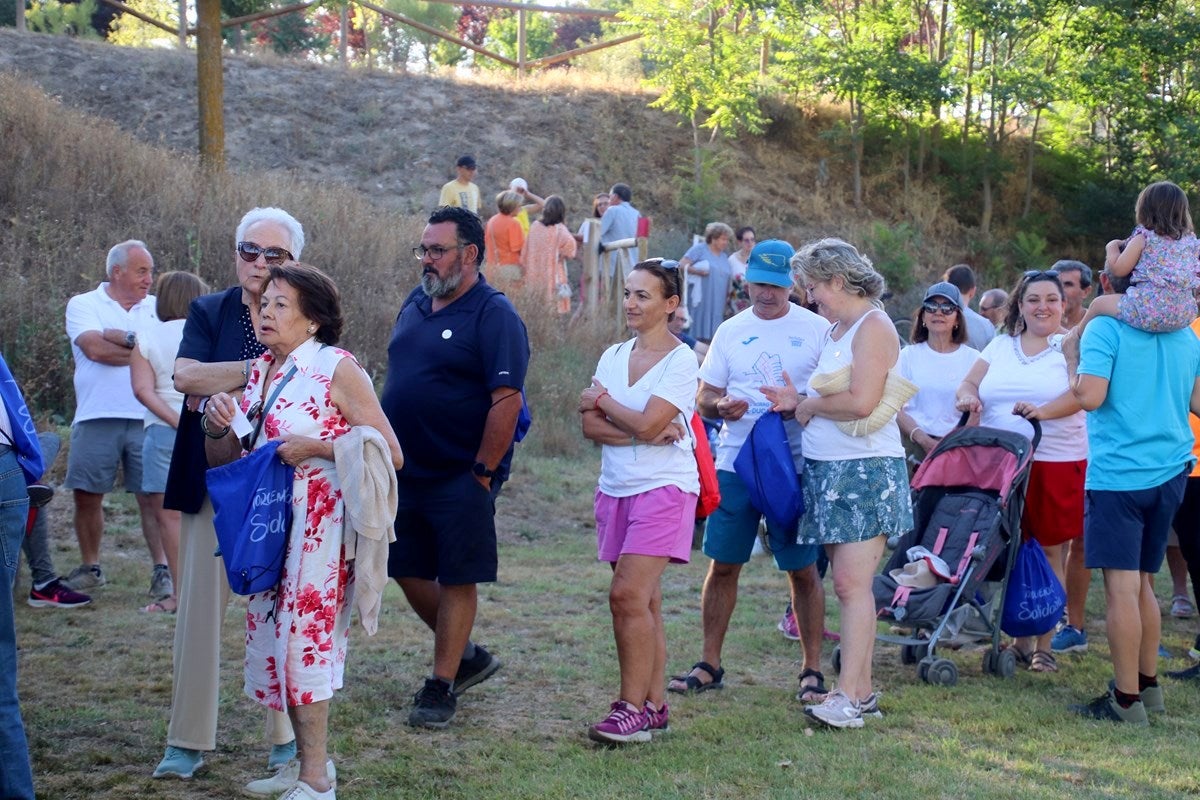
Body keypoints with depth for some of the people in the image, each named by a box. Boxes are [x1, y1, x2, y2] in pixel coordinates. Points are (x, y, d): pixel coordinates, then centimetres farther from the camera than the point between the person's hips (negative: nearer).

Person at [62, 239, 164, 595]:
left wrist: (120, 336, -11)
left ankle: (162, 569, 4)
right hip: (97, 418, -1)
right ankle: (90, 567, 21)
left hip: (147, 418, 1)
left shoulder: (156, 308, 12)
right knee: (86, 496, 5)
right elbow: (94, 348, -13)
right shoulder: (83, 305, 4)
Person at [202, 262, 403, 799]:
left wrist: (315, 447, -19)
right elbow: (225, 459, 17)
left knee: (303, 634, -6)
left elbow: (389, 453, -13)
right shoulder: (258, 372, 11)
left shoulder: (337, 369, -9)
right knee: (270, 633, 9)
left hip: (320, 525, -7)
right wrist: (217, 428, -4)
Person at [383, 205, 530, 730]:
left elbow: (507, 400, -19)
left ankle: (441, 687, 13)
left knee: (456, 579, 2)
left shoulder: (494, 316, -13)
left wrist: (483, 473, -19)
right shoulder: (415, 305, 10)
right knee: (407, 572, 13)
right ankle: (467, 656, 31)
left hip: (460, 478, -8)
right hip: (405, 472, 8)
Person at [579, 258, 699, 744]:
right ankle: (654, 705, 15)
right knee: (643, 601, 9)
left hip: (664, 488, -6)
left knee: (628, 594, -16)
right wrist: (644, 434, -14)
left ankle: (632, 708, -11)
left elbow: (647, 423, -17)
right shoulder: (613, 356, 11)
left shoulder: (680, 360, -7)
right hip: (616, 487, 7)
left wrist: (602, 401, -1)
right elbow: (590, 426, 1)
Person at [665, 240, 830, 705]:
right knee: (723, 565, 6)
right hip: (735, 463, 3)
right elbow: (704, 397, 12)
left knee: (803, 570, 2)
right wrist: (721, 406, -11)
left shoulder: (816, 330, 1)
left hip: (795, 466, -3)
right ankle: (709, 664, 17)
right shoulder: (731, 331, 10)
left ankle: (812, 670, 13)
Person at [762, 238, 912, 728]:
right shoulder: (835, 329, 18)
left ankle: (848, 694, -12)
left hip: (866, 470, -9)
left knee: (852, 583, -11)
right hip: (827, 468, 9)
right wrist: (798, 402, 6)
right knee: (848, 584, 8)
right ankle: (862, 691, 13)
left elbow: (861, 401, -22)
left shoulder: (873, 326, -10)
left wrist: (810, 406, -8)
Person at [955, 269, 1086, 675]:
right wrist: (967, 398, -12)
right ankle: (1019, 638, 14)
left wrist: (1042, 411, -28)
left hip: (1057, 464, -3)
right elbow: (970, 384, 12)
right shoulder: (1000, 346, 16)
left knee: (1050, 551, -1)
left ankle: (1044, 645, 5)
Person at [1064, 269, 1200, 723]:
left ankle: (1127, 699, -4)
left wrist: (1071, 361, -1)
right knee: (1141, 582, 18)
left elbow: (1089, 397, -18)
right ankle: (1148, 686, 24)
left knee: (1122, 586, -5)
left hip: (1118, 474, -7)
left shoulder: (1104, 329, -9)